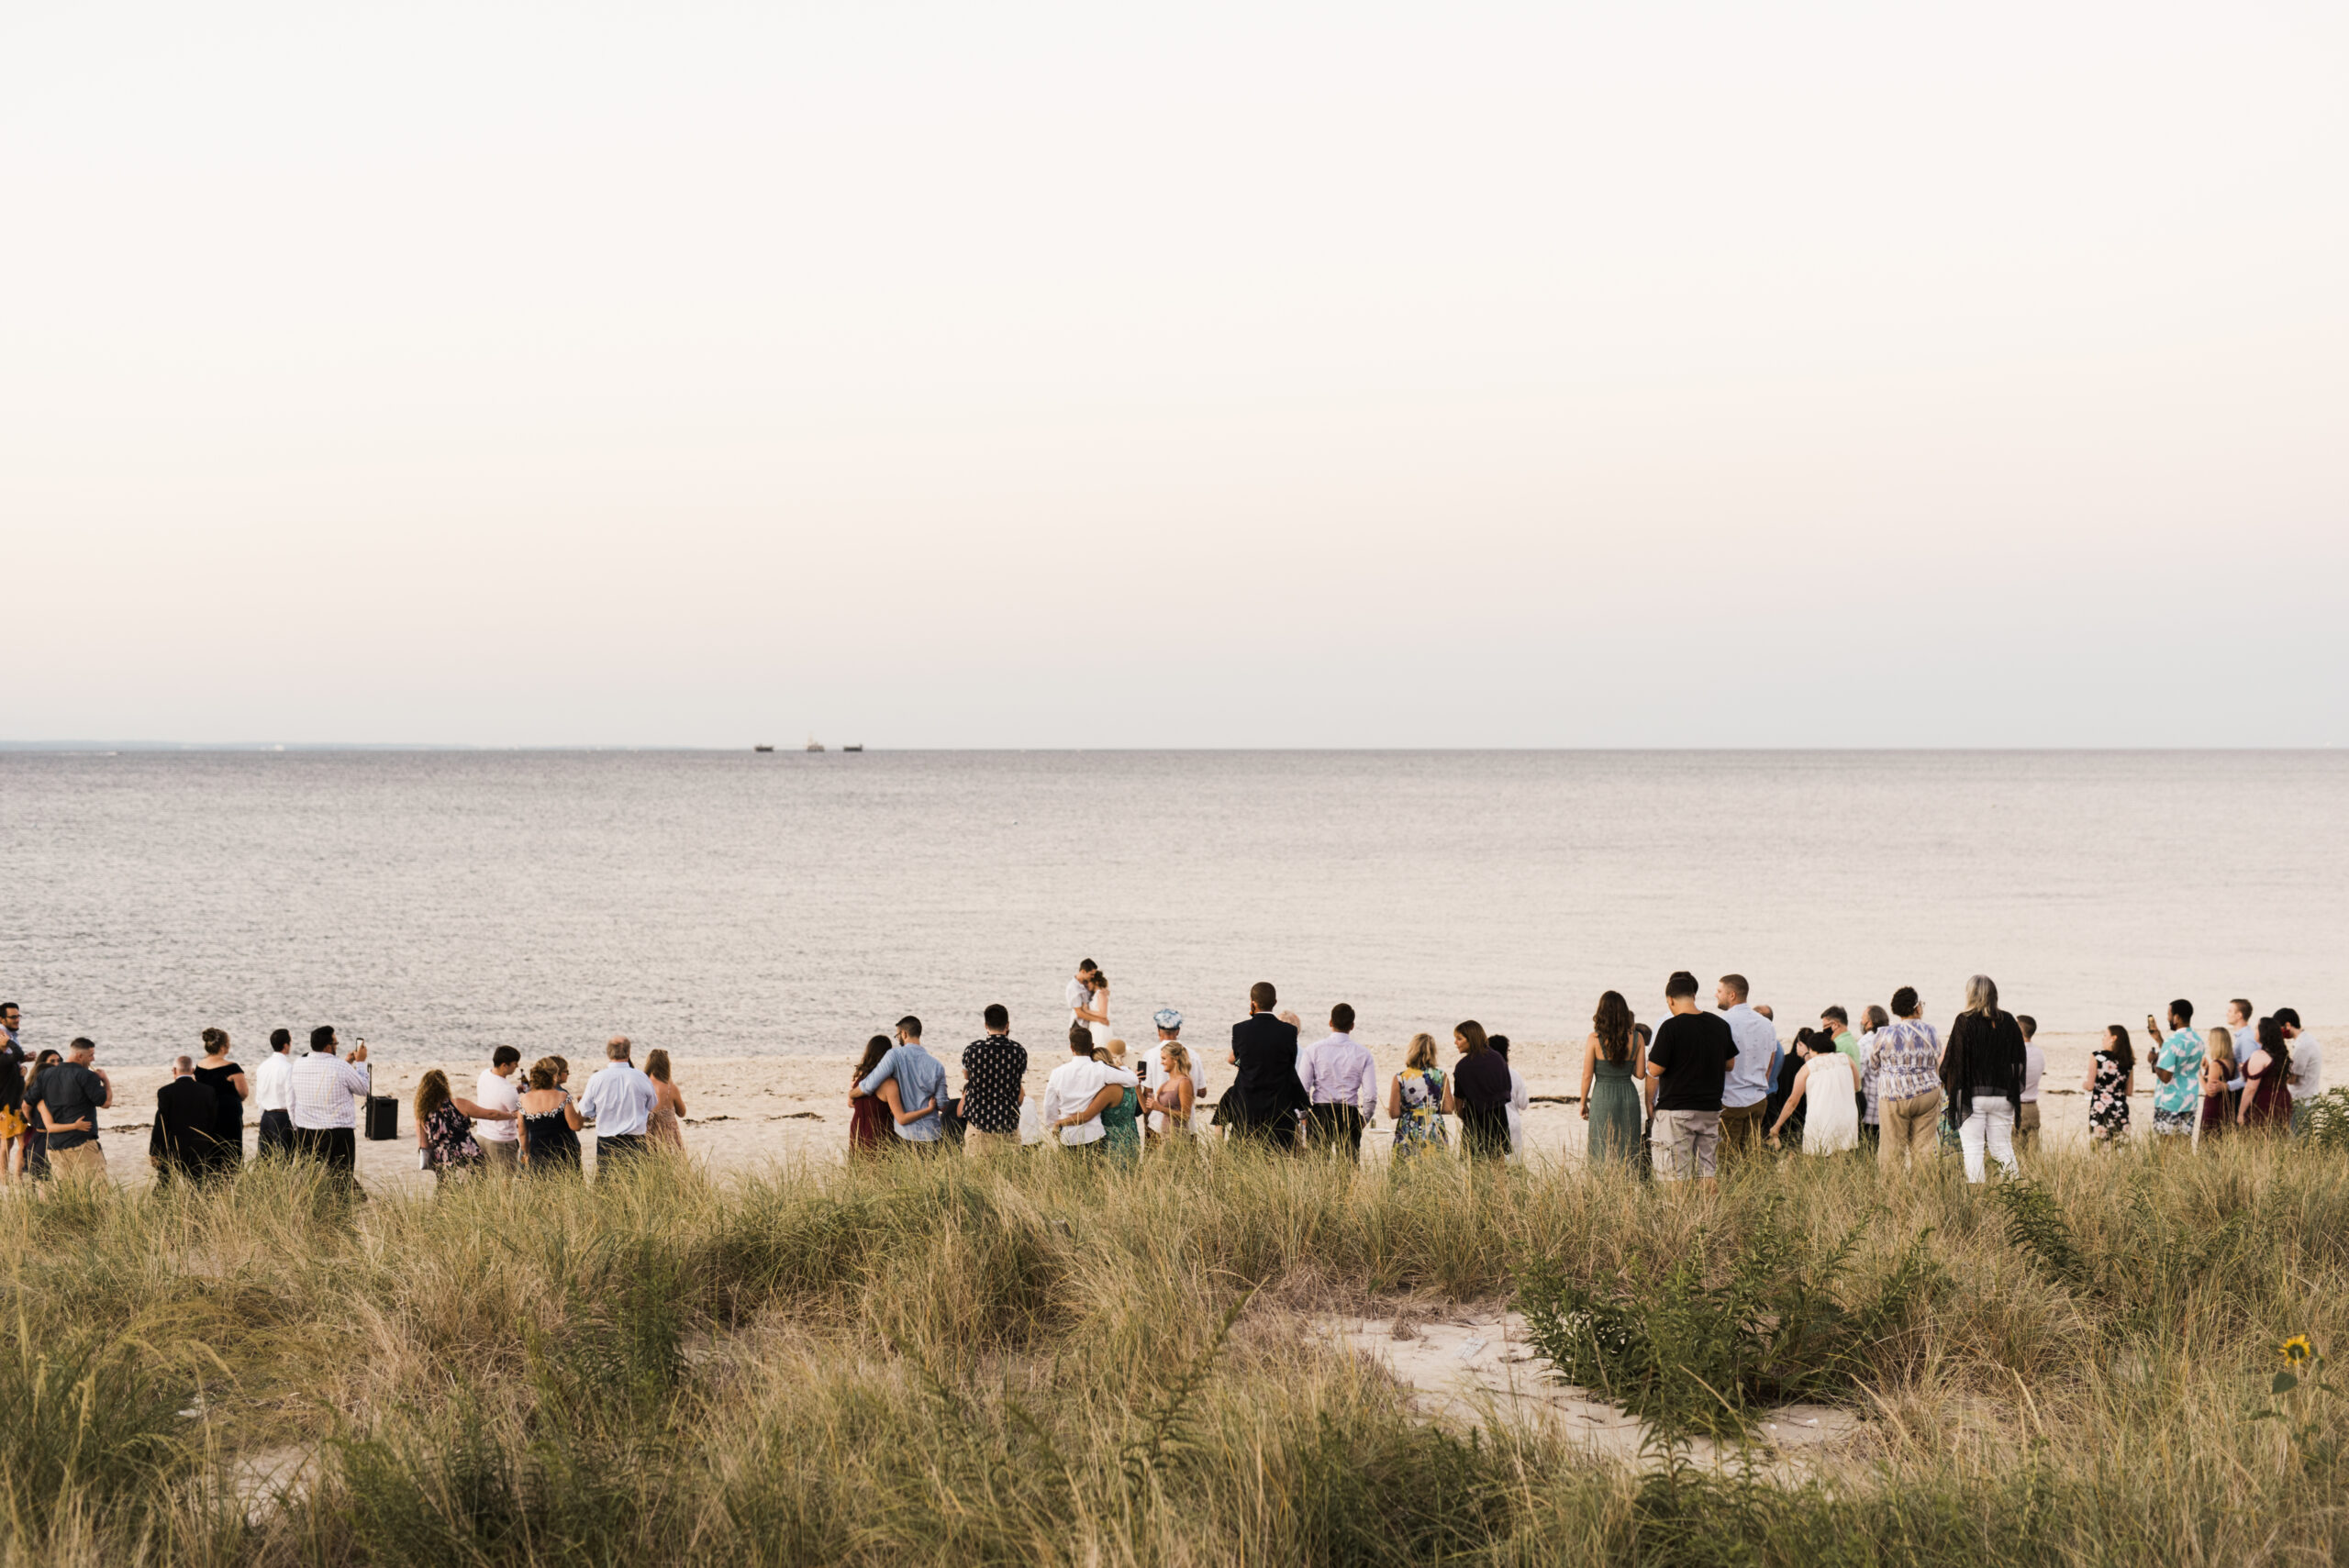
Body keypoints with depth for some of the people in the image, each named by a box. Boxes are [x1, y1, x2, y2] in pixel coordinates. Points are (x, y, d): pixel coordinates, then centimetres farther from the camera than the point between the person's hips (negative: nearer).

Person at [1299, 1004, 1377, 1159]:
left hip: (1319, 1113, 0)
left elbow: (1302, 1088, -4)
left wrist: (1304, 1115, 11)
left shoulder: (1314, 1049, -2)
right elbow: (1371, 1095, -4)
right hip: (1350, 1114, 0)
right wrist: (1364, 1119, 13)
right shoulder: (1362, 1054, -1)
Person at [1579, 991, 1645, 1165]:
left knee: (1602, 1153, 2)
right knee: (1628, 1151, 8)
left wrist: (1583, 1103, 6)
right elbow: (1640, 1074, 3)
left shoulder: (1594, 1039, -8)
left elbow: (1587, 1076, -6)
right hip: (1629, 1097, 3)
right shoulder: (1636, 1039, -1)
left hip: (1603, 1098, -3)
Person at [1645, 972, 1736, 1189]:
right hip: (1710, 1109, 6)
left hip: (1676, 1109, -5)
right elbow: (1730, 1063, 16)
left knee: (1676, 1175, -3)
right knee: (1707, 1174, 10)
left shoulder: (1670, 1027, -13)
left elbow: (1655, 1070, -12)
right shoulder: (1720, 1024, 4)